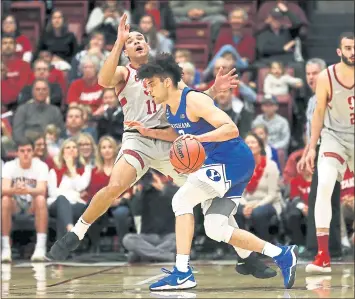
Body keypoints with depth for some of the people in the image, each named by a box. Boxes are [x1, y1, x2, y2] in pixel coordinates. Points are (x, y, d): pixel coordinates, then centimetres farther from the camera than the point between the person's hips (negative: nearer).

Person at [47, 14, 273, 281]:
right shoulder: (124, 74, 5)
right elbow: (104, 81, -19)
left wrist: (213, 90, 1)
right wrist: (119, 42, -22)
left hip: (169, 141, 3)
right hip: (138, 139, -3)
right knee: (115, 187, -30)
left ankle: (244, 256, 10)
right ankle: (75, 235, -10)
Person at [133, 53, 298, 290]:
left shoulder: (194, 100, -17)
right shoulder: (168, 107, 11)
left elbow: (231, 129, -25)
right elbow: (181, 135, 30)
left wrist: (198, 138, -38)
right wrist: (150, 133, 16)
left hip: (232, 160, -10)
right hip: (219, 164, 10)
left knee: (182, 200, -17)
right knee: (215, 229, 4)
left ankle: (182, 273, -17)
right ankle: (282, 255, 10)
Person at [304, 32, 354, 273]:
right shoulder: (326, 77, -11)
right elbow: (319, 112, -1)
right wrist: (312, 147, -3)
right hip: (334, 136, -2)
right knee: (324, 185, -21)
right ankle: (323, 256, -21)